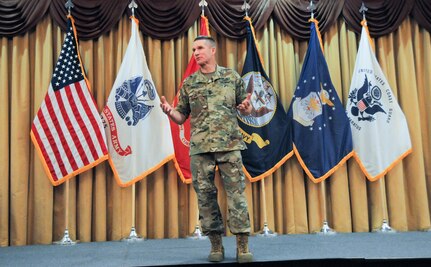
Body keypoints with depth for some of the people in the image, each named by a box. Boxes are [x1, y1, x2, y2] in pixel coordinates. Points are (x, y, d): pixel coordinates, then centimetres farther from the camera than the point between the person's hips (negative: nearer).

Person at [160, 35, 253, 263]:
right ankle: (216, 245, 14)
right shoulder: (189, 83, 10)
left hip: (229, 144, -1)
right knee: (205, 195, 3)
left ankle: (242, 246, 3)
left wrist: (245, 108, -11)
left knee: (236, 193, -4)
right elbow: (181, 117, 12)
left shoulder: (232, 77, 8)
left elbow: (246, 110, 12)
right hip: (200, 147, 2)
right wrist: (169, 111, -9)